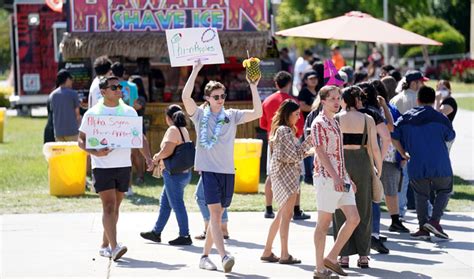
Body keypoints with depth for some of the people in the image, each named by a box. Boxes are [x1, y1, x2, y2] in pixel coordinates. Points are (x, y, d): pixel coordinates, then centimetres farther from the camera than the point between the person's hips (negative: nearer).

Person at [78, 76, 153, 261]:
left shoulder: (129, 112, 9)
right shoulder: (92, 114, 0)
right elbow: (81, 140, 1)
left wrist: (147, 156, -3)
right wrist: (95, 152, -17)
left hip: (124, 165, 4)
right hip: (102, 166, -4)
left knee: (115, 206, 10)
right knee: (109, 205, -13)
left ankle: (105, 245, 21)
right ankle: (114, 247, -20)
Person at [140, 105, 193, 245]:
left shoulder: (172, 130, -16)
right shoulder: (184, 130, 12)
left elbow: (166, 151, -26)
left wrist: (157, 157, -6)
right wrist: (160, 160, 15)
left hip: (174, 173, -10)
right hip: (183, 172, 10)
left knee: (177, 204, -3)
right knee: (165, 203, 17)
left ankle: (185, 235, 1)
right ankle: (156, 232, 25)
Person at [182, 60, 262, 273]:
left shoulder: (231, 116, 9)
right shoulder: (200, 115, 1)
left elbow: (257, 113, -2)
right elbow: (186, 97, -15)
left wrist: (253, 87, -10)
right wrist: (196, 71, -16)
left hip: (228, 171, 4)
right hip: (209, 169, -4)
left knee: (217, 215, 10)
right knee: (215, 212, -15)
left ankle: (205, 256, 21)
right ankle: (224, 256, -25)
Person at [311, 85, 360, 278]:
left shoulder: (334, 123, 18)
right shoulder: (319, 123, -9)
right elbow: (321, 152, -17)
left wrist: (348, 178, 21)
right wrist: (336, 177, -23)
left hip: (341, 179, 9)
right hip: (326, 178, -9)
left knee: (354, 218, 2)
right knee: (324, 223, -3)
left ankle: (332, 258, 10)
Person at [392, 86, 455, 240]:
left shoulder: (406, 118, 6)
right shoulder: (440, 118, -2)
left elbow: (394, 136, 2)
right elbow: (450, 136, 11)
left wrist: (403, 153, 12)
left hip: (416, 165, 2)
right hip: (440, 164, -2)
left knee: (421, 195, 14)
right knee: (444, 191, 16)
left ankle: (423, 227, 8)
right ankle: (434, 220, -1)